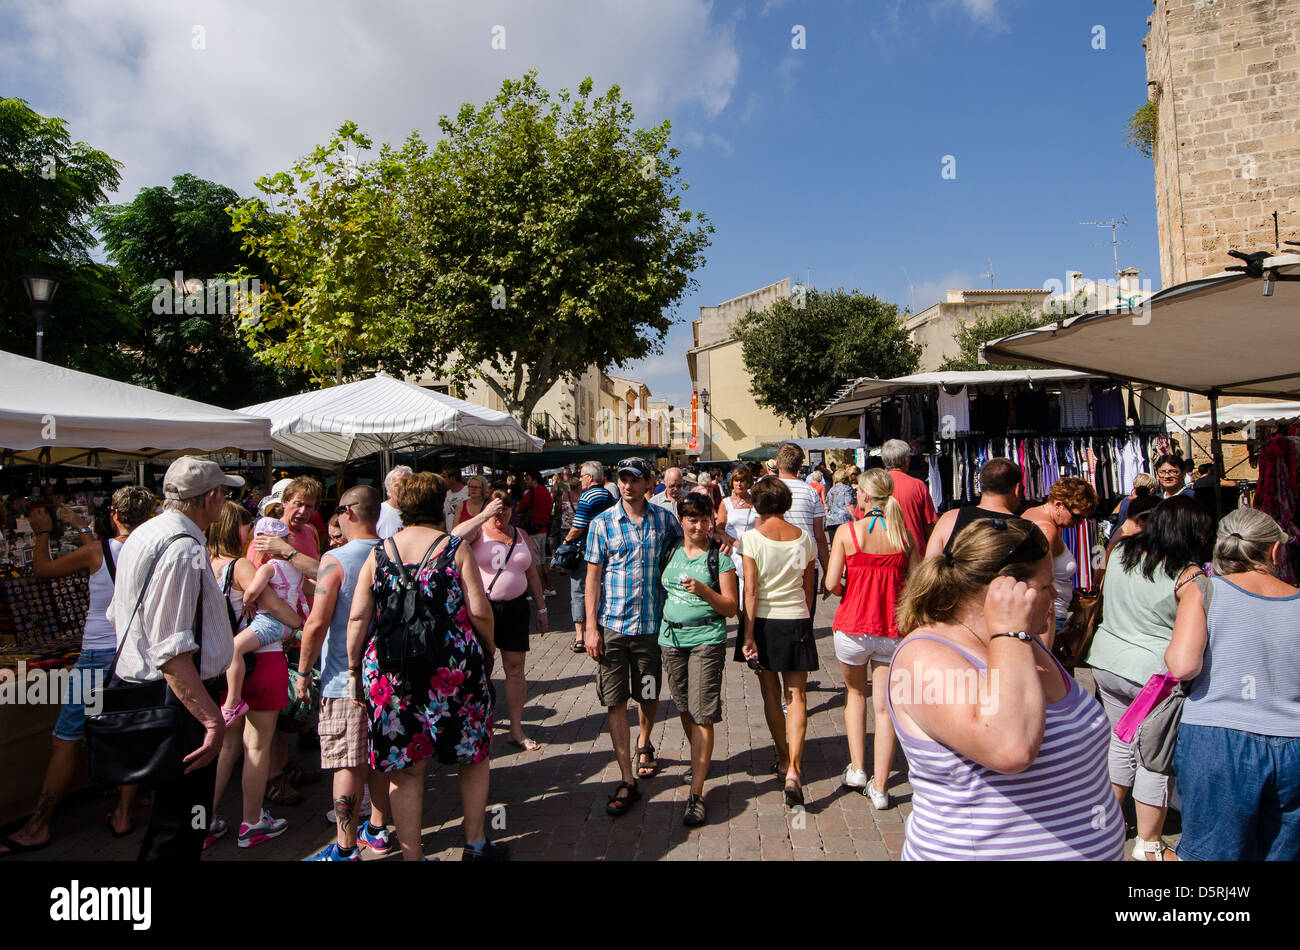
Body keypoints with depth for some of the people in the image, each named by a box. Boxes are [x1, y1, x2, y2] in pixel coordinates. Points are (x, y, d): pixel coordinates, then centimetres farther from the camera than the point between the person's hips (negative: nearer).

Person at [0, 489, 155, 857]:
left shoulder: (97, 550, -12)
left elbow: (42, 568, 5)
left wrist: (42, 532, 20)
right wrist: (82, 527, 30)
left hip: (99, 658, -4)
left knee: (66, 741, 7)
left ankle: (37, 827, 17)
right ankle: (123, 815, 21)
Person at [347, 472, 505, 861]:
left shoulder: (378, 554, 3)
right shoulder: (456, 548, -4)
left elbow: (358, 617, 1)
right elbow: (479, 612, -9)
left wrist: (353, 667, 12)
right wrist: (489, 649, 7)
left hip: (391, 673, 2)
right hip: (454, 667, -2)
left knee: (406, 768, 12)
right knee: (474, 754, 17)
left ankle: (411, 854, 21)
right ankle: (476, 844, 28)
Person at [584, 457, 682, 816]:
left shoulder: (663, 518, 3)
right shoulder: (603, 522, -1)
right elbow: (593, 576, 0)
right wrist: (591, 626, -6)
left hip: (651, 624, 1)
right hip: (613, 626, -1)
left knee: (649, 695, 15)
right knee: (615, 701, 0)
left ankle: (644, 743, 46)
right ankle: (627, 781, 9)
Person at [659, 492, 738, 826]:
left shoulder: (720, 558, -3)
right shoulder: (670, 552, 9)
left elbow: (730, 607, -6)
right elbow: (661, 590, 22)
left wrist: (703, 590, -21)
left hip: (707, 639, -5)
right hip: (671, 638, 5)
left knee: (702, 713, -8)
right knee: (685, 709, 14)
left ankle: (696, 793, -2)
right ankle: (700, 761, 39)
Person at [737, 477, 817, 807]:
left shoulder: (752, 537, -11)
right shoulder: (804, 537, -1)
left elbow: (750, 590, -14)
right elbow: (808, 589, 6)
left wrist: (748, 636, -11)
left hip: (763, 620, -1)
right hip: (797, 620, 2)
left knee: (770, 693, 15)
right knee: (796, 696, 5)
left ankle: (784, 759, 29)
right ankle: (793, 770, -6)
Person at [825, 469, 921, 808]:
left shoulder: (848, 531, -10)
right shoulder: (905, 533, -2)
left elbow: (831, 584, -12)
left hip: (853, 625, -1)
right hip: (892, 628, 2)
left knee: (855, 692, 23)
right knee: (885, 705, 9)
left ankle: (857, 768, 24)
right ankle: (879, 787, 15)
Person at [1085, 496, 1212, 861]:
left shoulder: (1120, 552, 0)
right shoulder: (1188, 573, -16)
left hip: (1106, 662, 6)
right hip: (1153, 672, -6)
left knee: (1121, 742, 21)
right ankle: (1149, 845, 21)